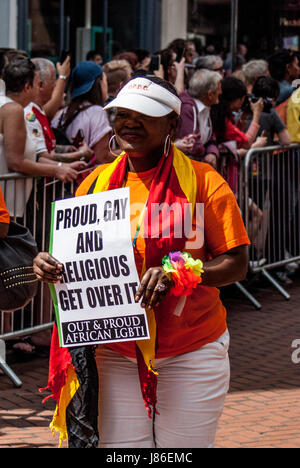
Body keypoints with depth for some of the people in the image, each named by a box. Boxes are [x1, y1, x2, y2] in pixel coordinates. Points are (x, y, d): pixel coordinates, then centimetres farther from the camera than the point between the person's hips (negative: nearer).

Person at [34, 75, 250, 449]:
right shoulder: (96, 183, 6)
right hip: (117, 351, 3)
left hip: (191, 352, -3)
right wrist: (49, 266, -6)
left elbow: (236, 264, -8)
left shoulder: (202, 181, -6)